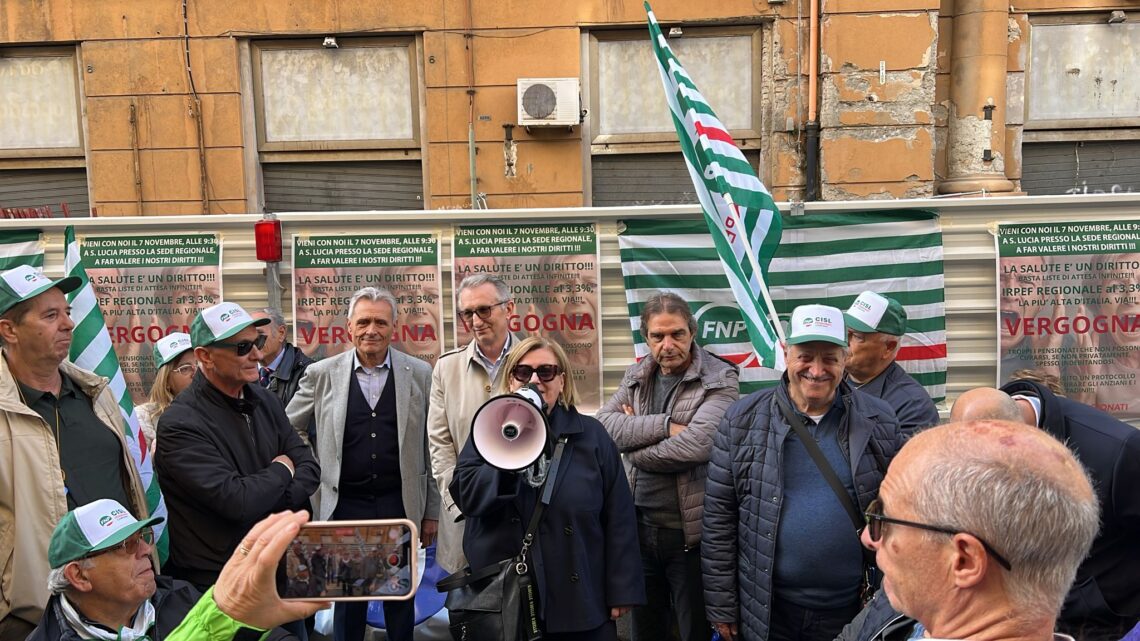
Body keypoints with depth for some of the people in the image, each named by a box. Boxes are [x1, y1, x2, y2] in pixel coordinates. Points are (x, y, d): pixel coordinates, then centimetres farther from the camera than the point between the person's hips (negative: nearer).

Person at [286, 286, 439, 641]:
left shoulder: (420, 373, -2)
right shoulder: (321, 374, -2)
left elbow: (429, 447, 2)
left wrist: (431, 510, 3)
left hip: (400, 505, 0)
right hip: (345, 505, 0)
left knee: (400, 596, 14)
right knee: (347, 599, 13)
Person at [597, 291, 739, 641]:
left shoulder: (720, 379, -10)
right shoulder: (635, 376, 7)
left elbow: (697, 443, -25)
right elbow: (603, 425, -9)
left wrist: (635, 442, -11)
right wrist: (665, 425, -20)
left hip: (691, 532, -5)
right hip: (639, 527, 5)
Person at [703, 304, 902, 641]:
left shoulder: (880, 421, -2)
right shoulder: (743, 420, -6)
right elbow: (718, 518, -3)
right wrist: (721, 607, -3)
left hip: (854, 611, 1)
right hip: (767, 612, 0)